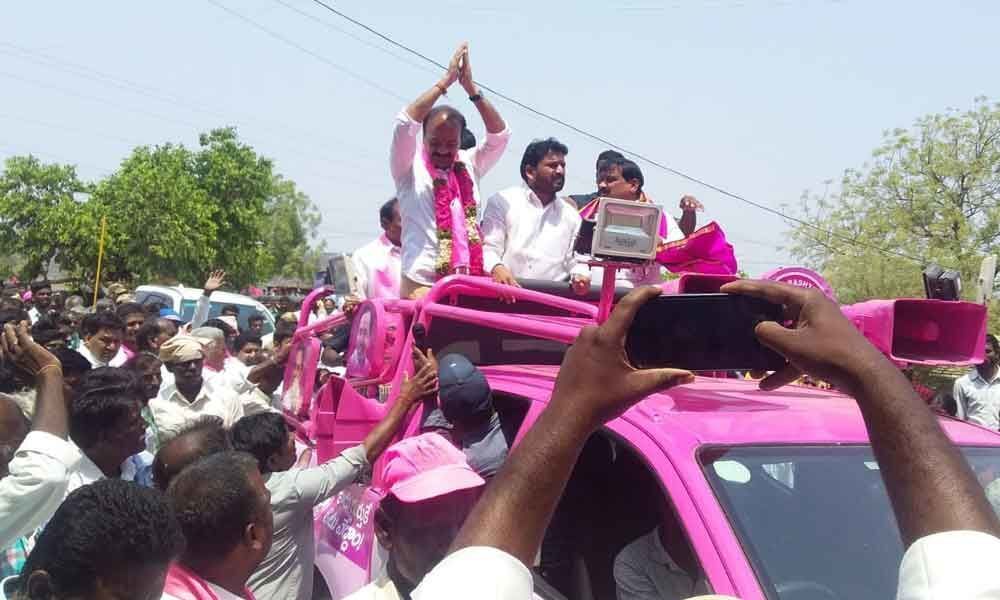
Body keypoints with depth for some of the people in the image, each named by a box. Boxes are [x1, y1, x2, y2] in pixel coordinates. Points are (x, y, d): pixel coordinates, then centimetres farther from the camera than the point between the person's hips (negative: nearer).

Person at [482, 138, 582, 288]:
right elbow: (489, 248, 1)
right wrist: (497, 268, -21)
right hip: (506, 292, -3)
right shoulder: (503, 202, 9)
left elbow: (574, 260, 20)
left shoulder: (570, 215, 20)